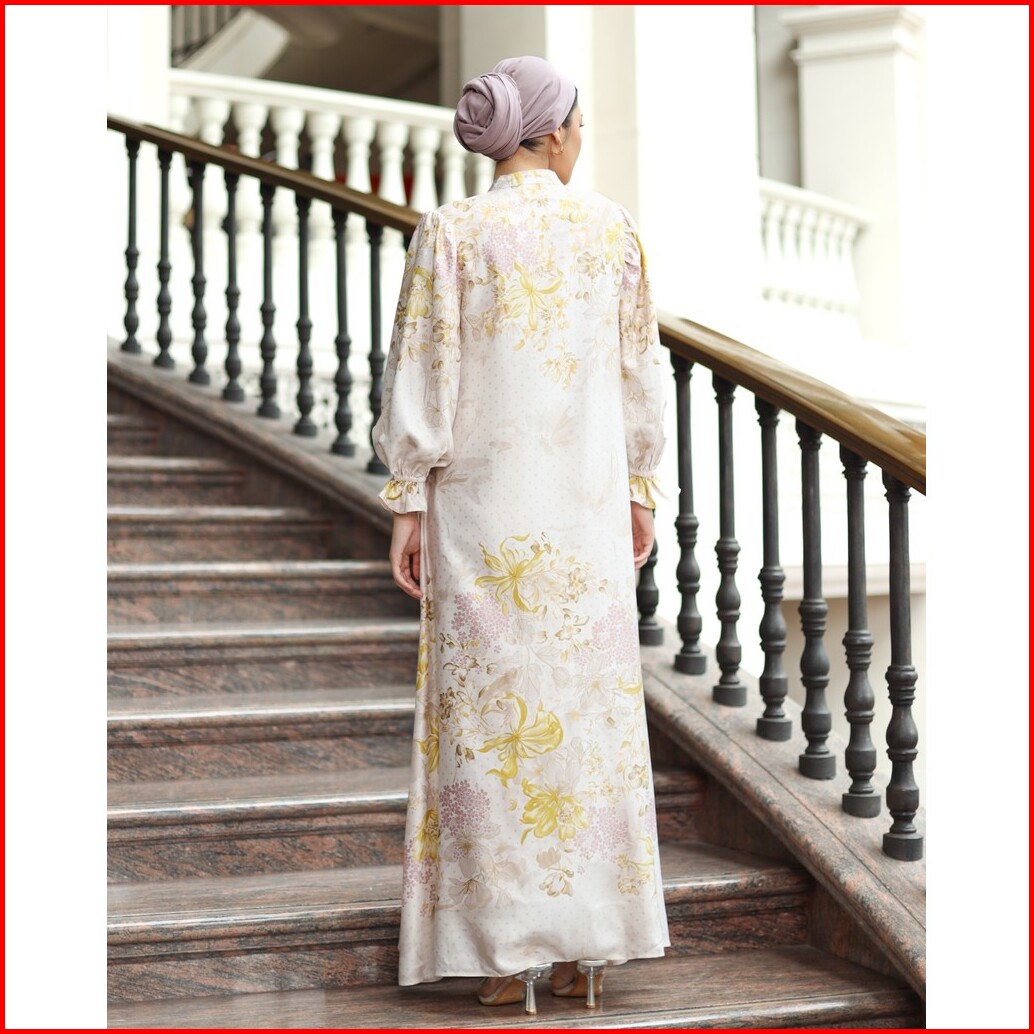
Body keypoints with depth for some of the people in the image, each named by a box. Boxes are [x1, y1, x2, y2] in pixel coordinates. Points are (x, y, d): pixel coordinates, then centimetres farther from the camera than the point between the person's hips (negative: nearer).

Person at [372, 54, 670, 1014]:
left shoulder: (450, 232, -6)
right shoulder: (612, 227, 3)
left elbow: (421, 377, -8)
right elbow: (640, 370, 6)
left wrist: (406, 505, -2)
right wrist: (639, 491, 15)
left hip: (484, 500, -2)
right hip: (588, 503, 3)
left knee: (493, 715, 4)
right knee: (591, 710, 9)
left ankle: (510, 947, 7)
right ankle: (589, 946, 15)